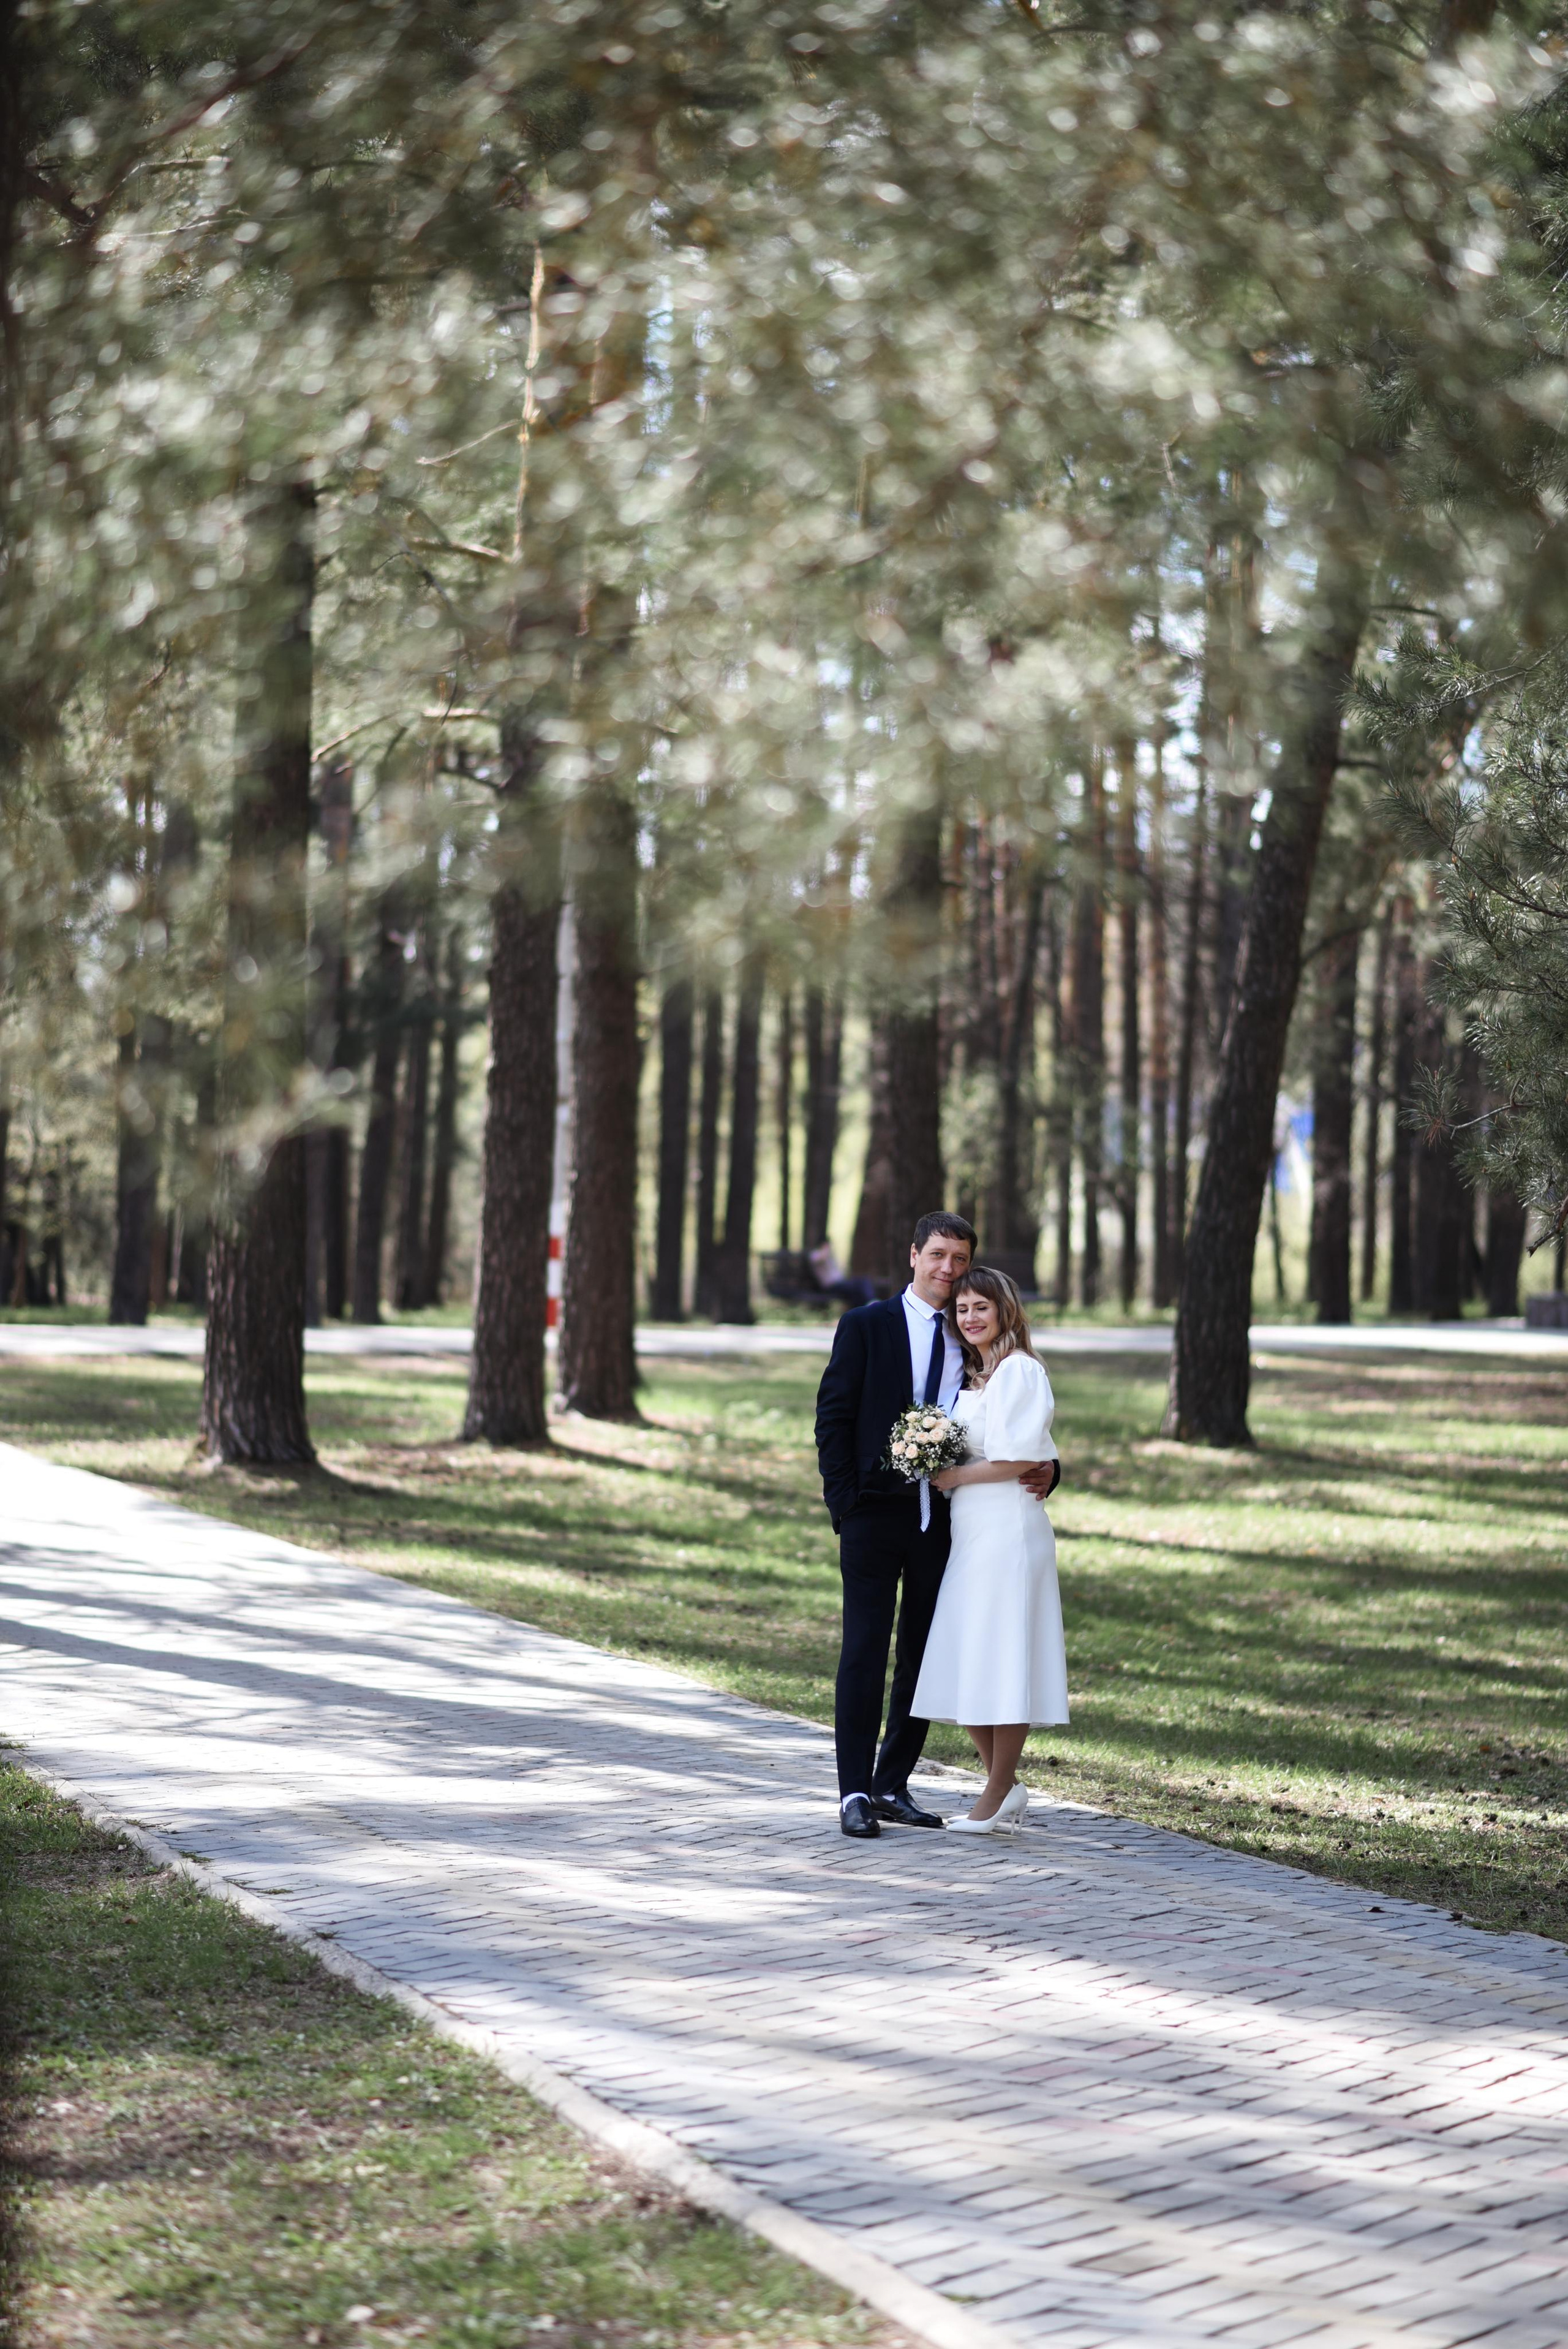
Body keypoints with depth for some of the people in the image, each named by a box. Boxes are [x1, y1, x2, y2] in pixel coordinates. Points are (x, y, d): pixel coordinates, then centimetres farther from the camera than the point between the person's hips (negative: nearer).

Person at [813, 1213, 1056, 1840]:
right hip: (875, 1516, -4)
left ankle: (893, 1786, 18)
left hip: (942, 1521, 4)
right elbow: (833, 1418, -1)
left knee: (922, 1658, 8)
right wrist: (845, 1501, -9)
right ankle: (855, 1793, 2)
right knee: (865, 1654, -2)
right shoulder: (866, 1326, 0)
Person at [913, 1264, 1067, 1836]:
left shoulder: (1019, 1370, -10)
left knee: (1001, 1657, -3)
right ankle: (1007, 1785, 18)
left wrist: (950, 1477, -9)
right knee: (965, 1664, 8)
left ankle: (996, 1797, 4)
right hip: (968, 1529, 9)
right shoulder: (970, 1375, 17)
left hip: (1008, 1526, -9)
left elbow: (1017, 1459, -16)